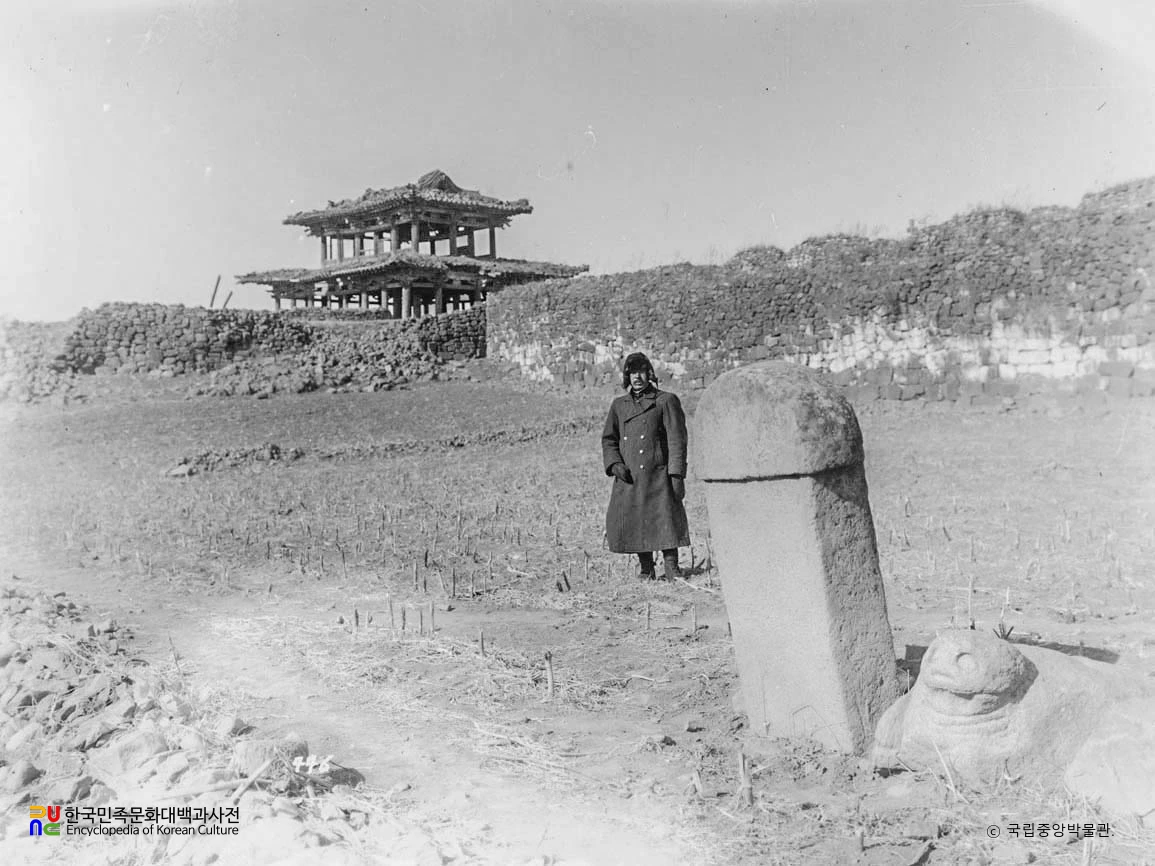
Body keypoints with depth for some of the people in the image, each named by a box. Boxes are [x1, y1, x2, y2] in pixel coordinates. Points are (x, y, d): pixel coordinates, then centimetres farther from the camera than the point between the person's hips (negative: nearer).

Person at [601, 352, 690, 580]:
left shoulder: (666, 401, 1)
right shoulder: (618, 405, 14)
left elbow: (677, 440, -3)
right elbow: (608, 439, 18)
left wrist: (677, 475, -10)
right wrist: (614, 464, -1)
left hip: (657, 476, -4)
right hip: (628, 479, 4)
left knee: (666, 522, -7)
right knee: (629, 525, 5)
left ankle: (672, 570, 5)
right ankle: (645, 570, 21)